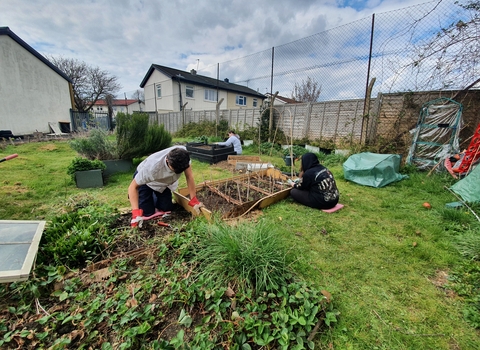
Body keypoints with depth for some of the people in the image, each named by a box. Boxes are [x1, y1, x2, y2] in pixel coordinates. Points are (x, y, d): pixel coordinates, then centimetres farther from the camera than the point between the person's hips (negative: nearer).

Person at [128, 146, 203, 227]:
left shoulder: (183, 154, -34)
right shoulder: (152, 167, -43)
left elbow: (189, 176, -24)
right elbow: (133, 187, -32)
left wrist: (194, 200, -25)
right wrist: (135, 212, -42)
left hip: (164, 182, 4)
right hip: (145, 181, -3)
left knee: (167, 209, -2)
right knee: (148, 213, -8)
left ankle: (155, 197, 30)